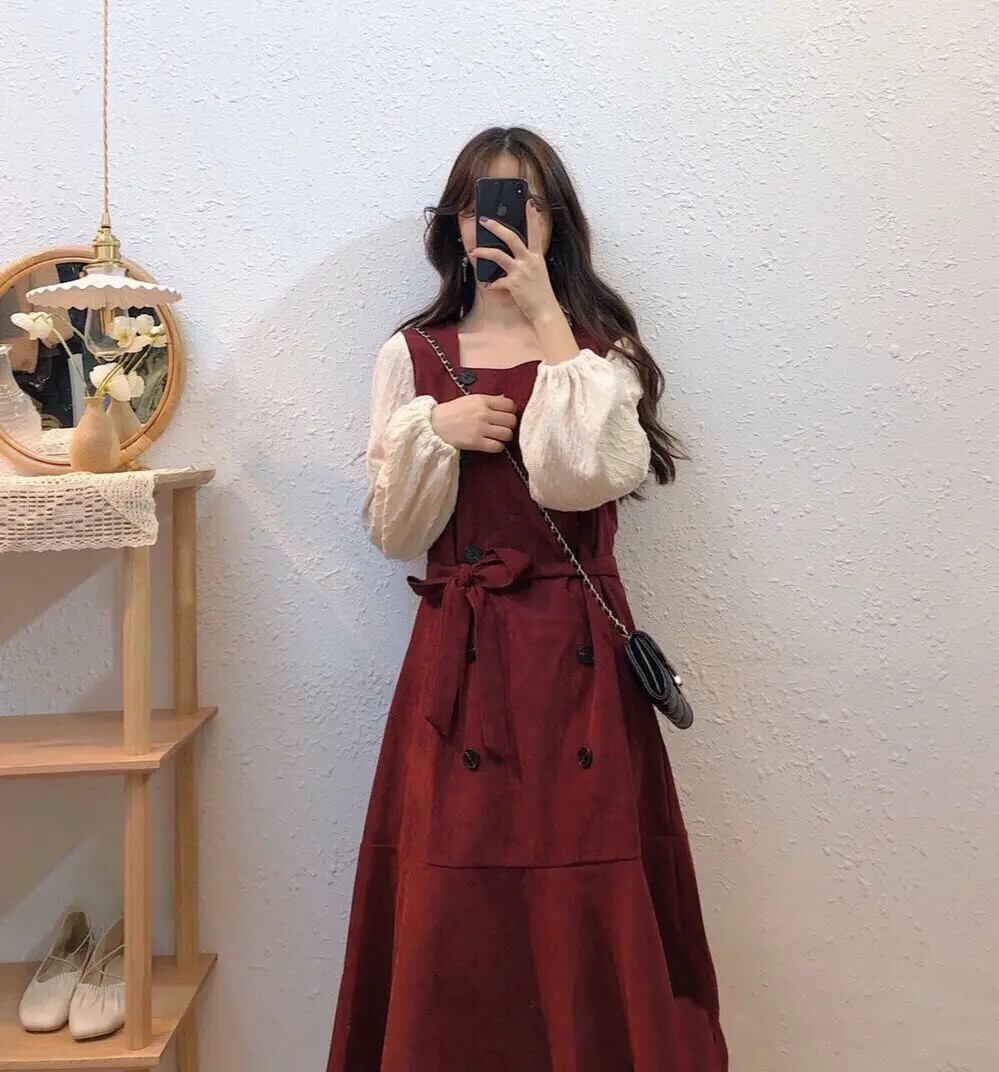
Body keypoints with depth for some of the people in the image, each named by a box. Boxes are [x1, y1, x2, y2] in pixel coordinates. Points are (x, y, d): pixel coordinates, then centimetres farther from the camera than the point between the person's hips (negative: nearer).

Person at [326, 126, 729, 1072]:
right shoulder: (412, 357, 9)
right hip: (458, 653, 1)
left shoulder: (599, 348, 7)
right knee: (453, 904, 3)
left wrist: (545, 317, -11)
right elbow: (395, 533, 5)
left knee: (585, 899, 1)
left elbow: (580, 477, -14)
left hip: (575, 648, 0)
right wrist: (435, 432, -11)